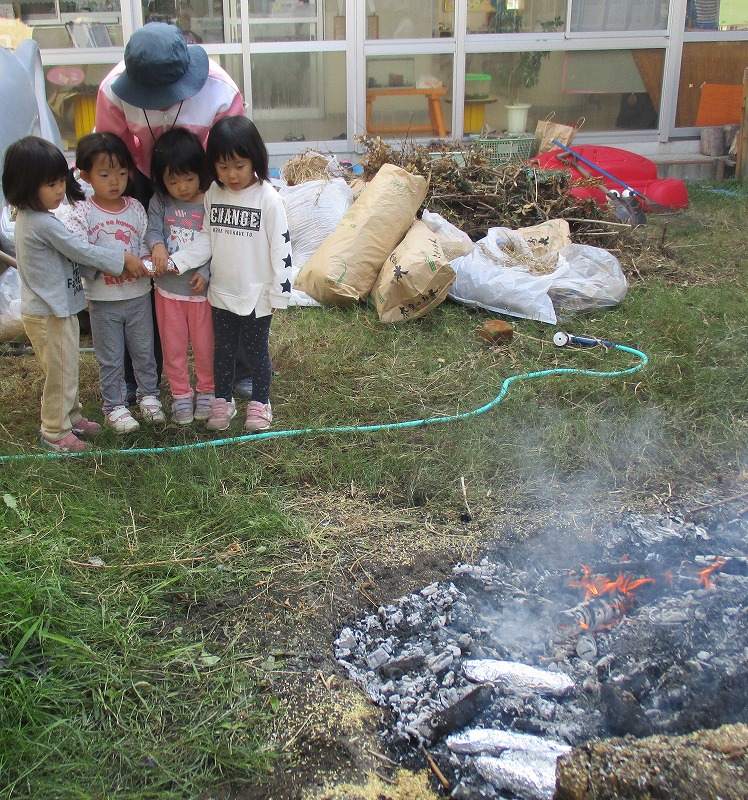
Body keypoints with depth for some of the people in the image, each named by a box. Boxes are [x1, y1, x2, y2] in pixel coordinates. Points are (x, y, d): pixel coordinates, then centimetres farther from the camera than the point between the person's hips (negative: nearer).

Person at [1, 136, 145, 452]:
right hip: (50, 315, -10)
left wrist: (103, 268, -4)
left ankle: (71, 417, 38)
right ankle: (55, 432, 18)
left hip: (54, 308, 10)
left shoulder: (30, 218, 6)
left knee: (66, 369, 23)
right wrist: (123, 259, -11)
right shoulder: (44, 224, -25)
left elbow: (68, 256, 6)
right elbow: (81, 250, -20)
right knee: (60, 373, 4)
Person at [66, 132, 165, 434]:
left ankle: (148, 395, 32)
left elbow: (146, 245, 2)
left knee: (144, 350, 15)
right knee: (110, 358, 8)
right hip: (103, 299, -2)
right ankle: (114, 406, 20)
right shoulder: (83, 212, -9)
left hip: (138, 294, 3)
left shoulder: (136, 208, 0)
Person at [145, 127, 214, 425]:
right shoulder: (160, 202, -2)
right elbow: (152, 230, -4)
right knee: (173, 347, 12)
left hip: (202, 289, -2)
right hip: (168, 288, 2)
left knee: (205, 345, 12)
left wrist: (206, 273, -19)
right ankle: (180, 395, 27)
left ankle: (207, 392, 31)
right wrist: (157, 245, -26)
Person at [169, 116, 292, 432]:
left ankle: (259, 403, 29)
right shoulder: (213, 194, -2)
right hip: (222, 291, 4)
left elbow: (280, 248, -13)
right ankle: (222, 402, 32)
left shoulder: (268, 199, -15)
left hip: (257, 295, -4)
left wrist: (279, 293, -12)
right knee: (223, 349, 17)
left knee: (257, 350, 11)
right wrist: (176, 261, -9)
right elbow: (207, 238, 4)